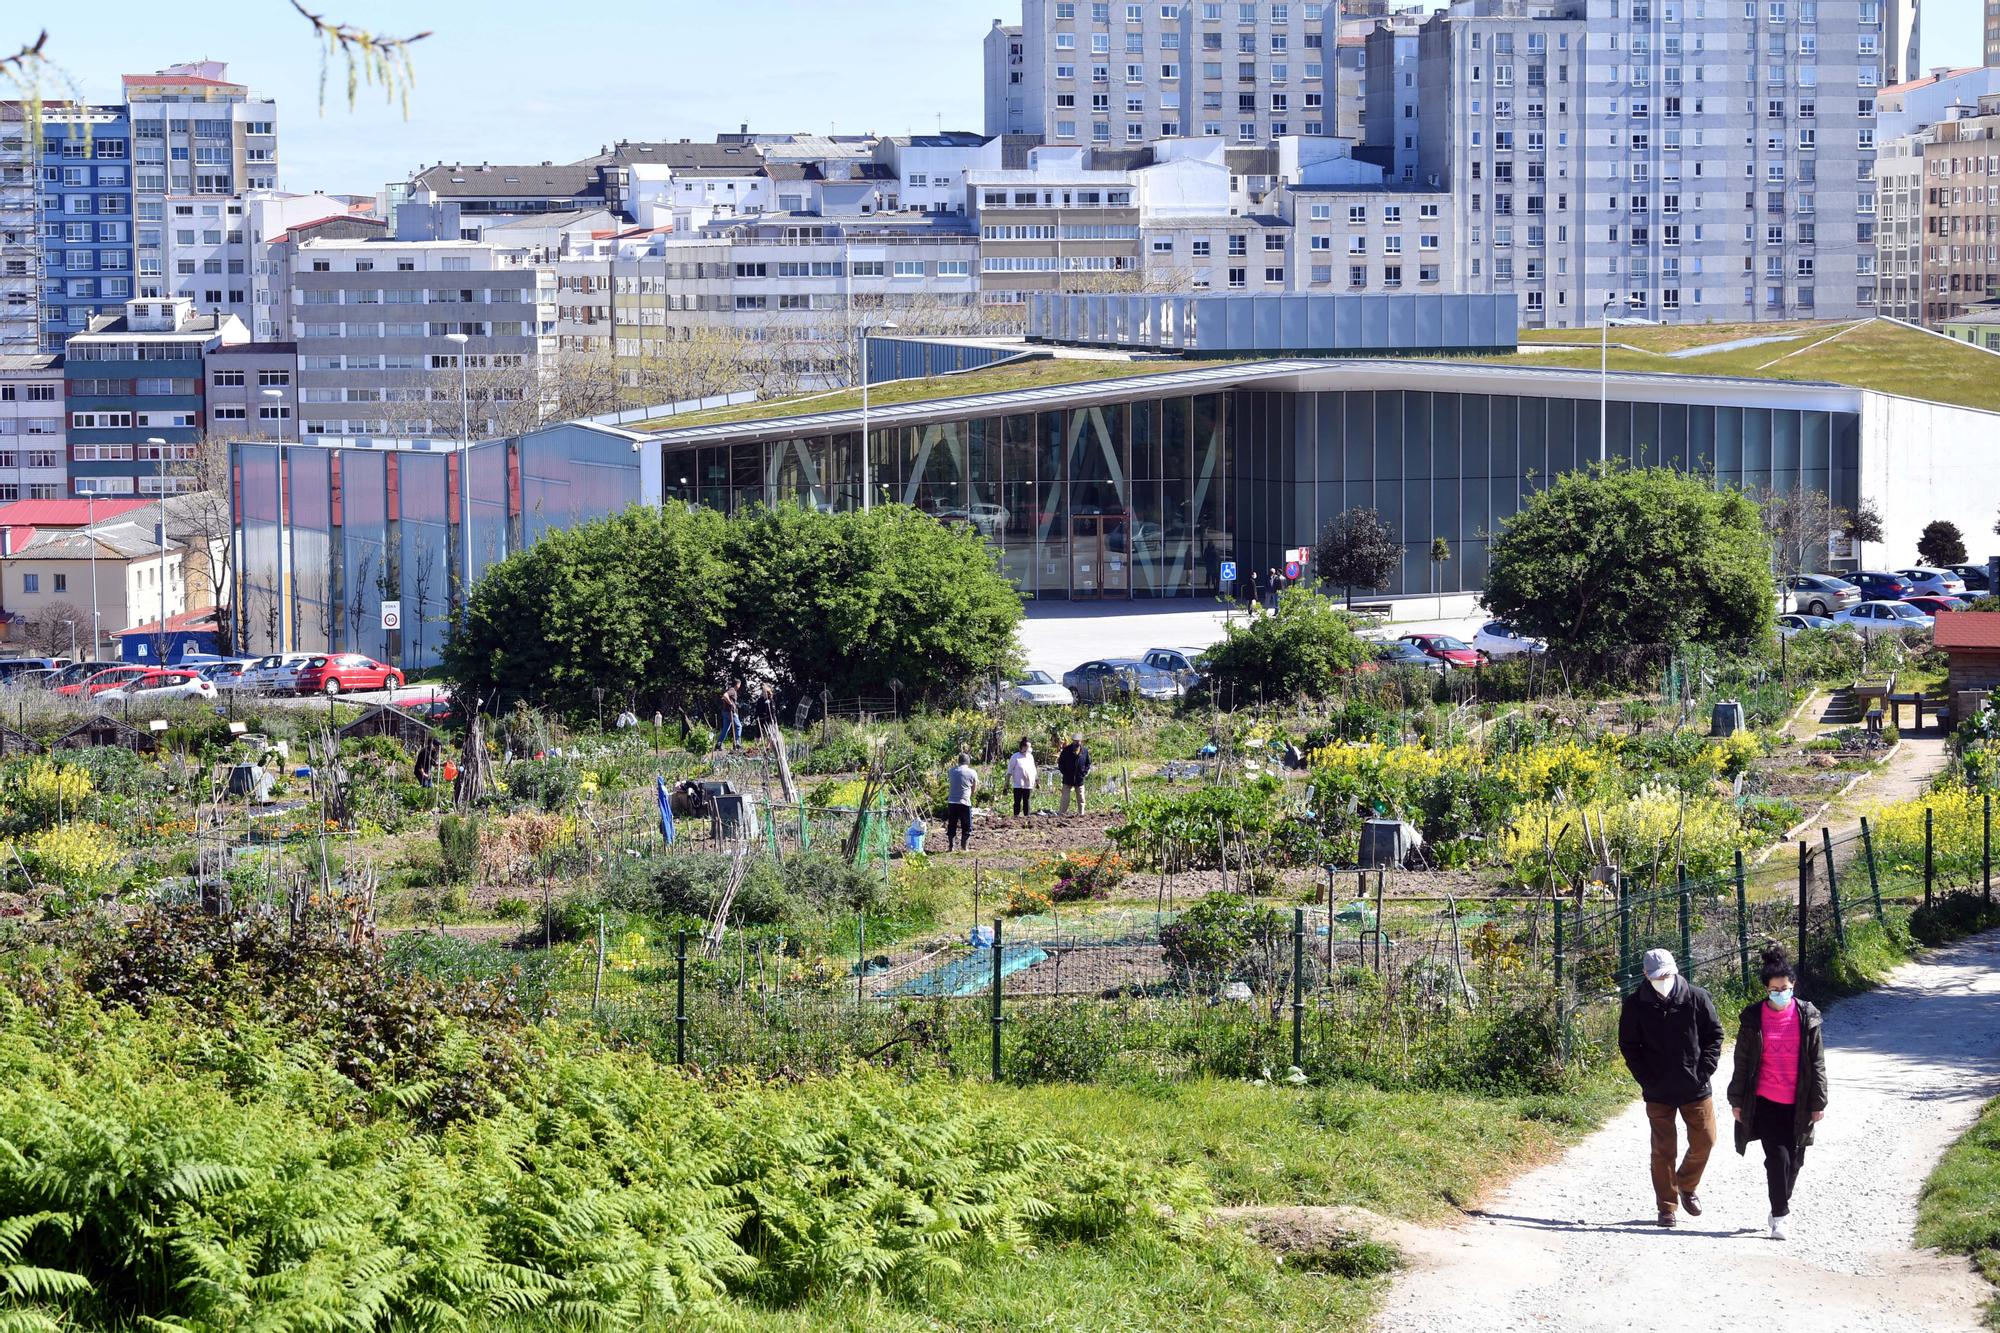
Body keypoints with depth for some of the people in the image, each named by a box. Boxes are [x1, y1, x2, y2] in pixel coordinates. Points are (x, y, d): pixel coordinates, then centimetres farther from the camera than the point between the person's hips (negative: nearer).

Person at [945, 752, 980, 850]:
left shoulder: (951, 771, 4)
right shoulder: (972, 773, -2)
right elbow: (974, 791, 6)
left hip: (951, 802, 3)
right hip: (964, 803, -3)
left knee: (951, 826, 14)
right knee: (967, 827, 8)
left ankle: (949, 847, 15)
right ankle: (964, 847, 4)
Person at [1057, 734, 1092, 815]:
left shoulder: (1085, 750, 3)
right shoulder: (1066, 750, -2)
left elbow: (1088, 763, 13)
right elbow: (1060, 762, 5)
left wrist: (1084, 773, 0)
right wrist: (1064, 772, -5)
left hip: (1079, 779, 2)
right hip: (1068, 779, -2)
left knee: (1081, 799, 7)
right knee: (1065, 799, -4)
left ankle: (1081, 814, 14)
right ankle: (1061, 814, -2)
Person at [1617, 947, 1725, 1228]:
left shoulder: (1696, 998, -5)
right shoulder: (1636, 1005, -5)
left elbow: (1715, 1034, 4)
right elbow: (1628, 1046, 3)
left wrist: (1705, 1071, -6)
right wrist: (1646, 1079, -5)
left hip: (1696, 1088, 1)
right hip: (1658, 1093, -1)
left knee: (1704, 1140, 5)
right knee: (1663, 1150, 2)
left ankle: (1687, 1186, 31)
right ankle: (1667, 1207, 13)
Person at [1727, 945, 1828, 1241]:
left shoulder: (1807, 1017, 1)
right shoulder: (1754, 1018, -1)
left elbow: (1817, 1062, 4)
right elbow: (1742, 1062, 4)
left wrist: (1818, 1102, 2)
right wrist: (1737, 1100, 4)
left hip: (1797, 1102, 2)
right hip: (1765, 1101, -2)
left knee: (1794, 1159, 10)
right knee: (1778, 1156, -9)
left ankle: (1782, 1197, 35)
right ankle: (1779, 1216, -2)